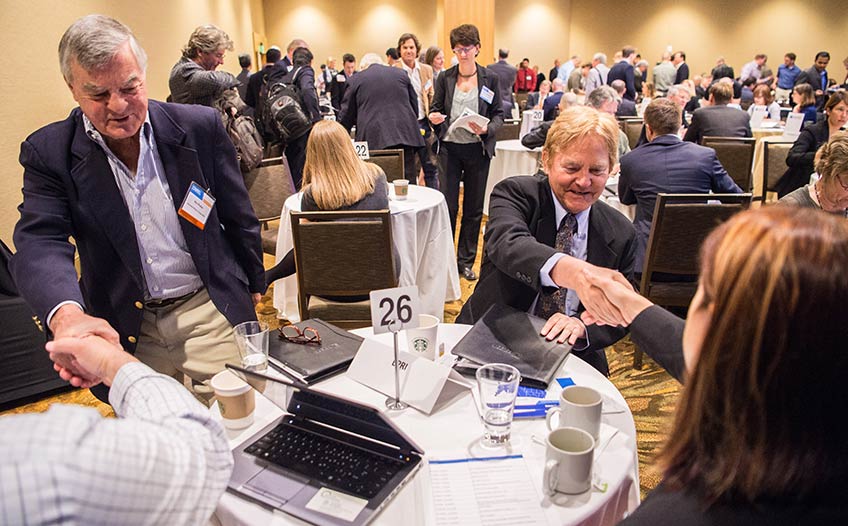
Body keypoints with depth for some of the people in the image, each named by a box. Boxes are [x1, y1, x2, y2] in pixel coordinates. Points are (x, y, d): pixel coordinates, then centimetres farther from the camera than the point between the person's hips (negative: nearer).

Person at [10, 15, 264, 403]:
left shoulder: (200, 126, -6)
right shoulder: (49, 152, -5)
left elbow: (237, 217, 3)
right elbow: (40, 243, -17)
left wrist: (253, 283, 12)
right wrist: (67, 314, -38)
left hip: (211, 310, 0)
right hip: (124, 329, 1)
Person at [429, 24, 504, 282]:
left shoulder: (490, 79, 2)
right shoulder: (445, 78, 4)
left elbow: (499, 114, 3)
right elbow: (436, 108, 10)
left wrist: (487, 129, -17)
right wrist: (434, 117, -14)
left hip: (478, 150, 0)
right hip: (450, 149, 0)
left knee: (474, 209, 7)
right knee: (447, 205, -1)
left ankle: (466, 261, 20)